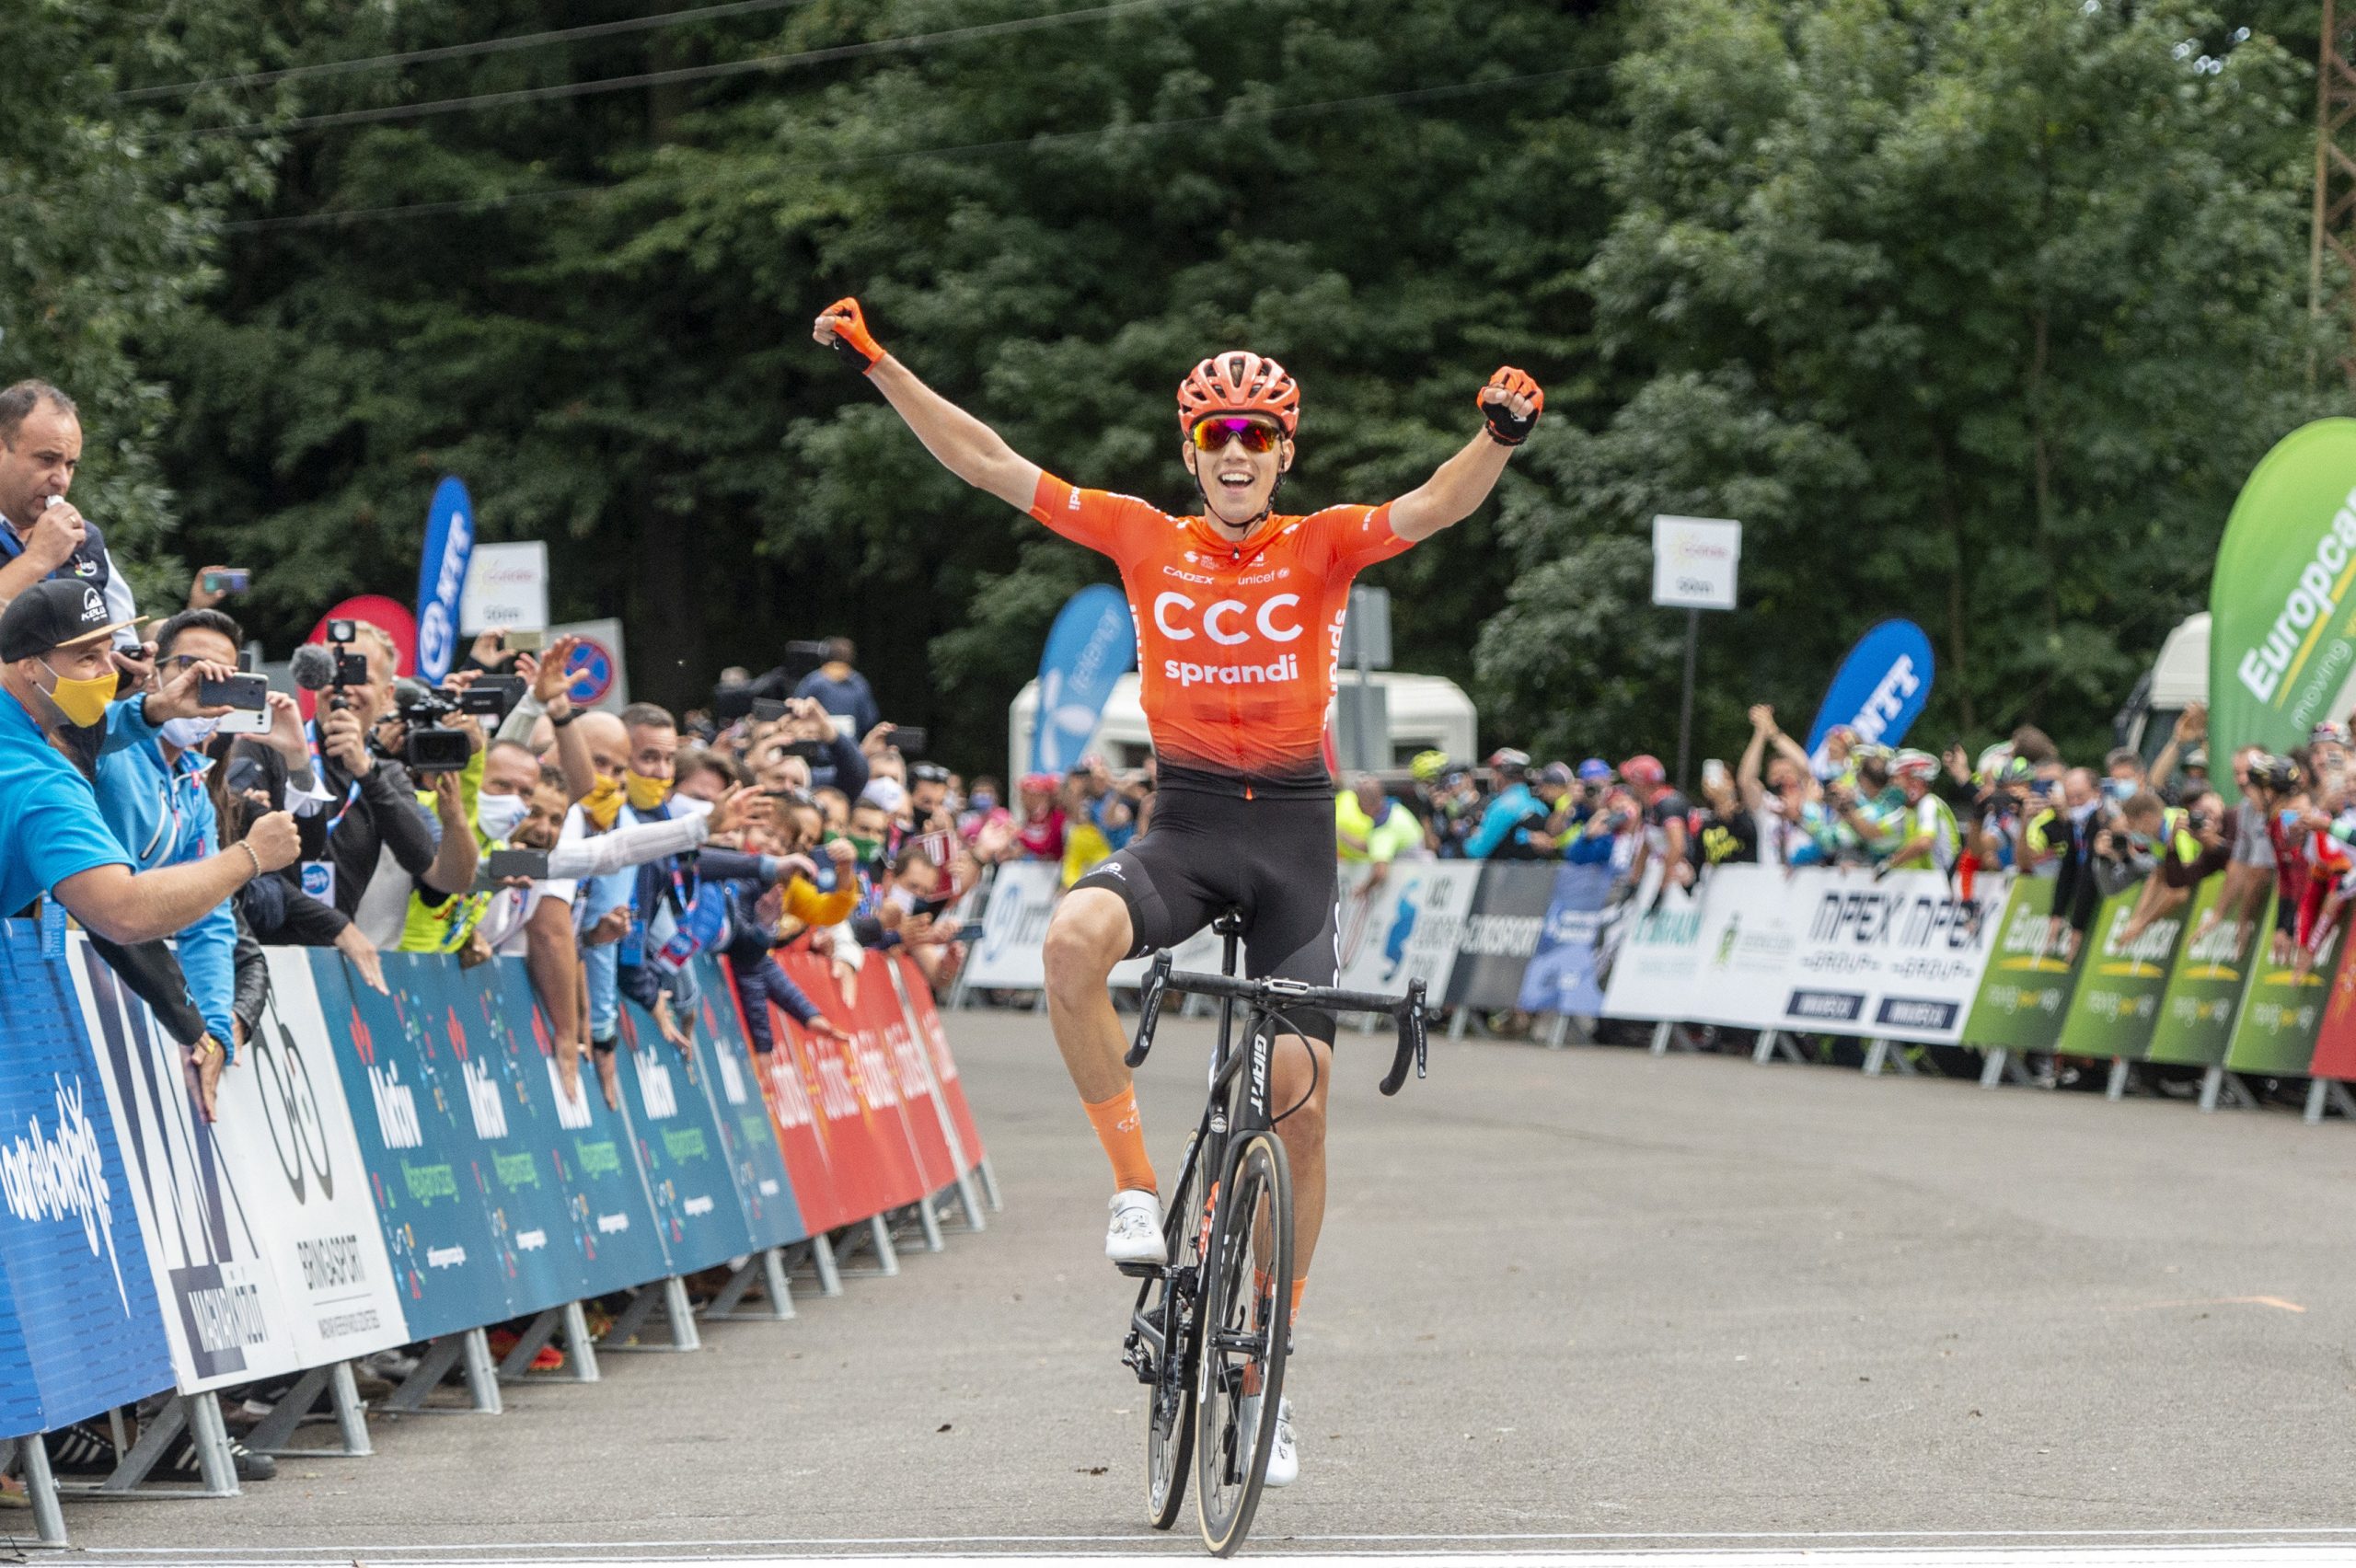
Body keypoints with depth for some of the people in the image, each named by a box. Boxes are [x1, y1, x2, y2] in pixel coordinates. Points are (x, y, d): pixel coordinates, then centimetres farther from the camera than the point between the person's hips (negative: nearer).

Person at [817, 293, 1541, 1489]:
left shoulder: (1323, 547, 0)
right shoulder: (1147, 541, 3)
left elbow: (1440, 505, -18)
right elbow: (987, 464, 2)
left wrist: (1499, 434, -38)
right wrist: (877, 366, -5)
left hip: (1294, 830, 0)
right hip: (1182, 824, 0)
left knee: (1301, 1098, -2)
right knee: (1072, 938, -34)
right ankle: (1134, 1186, -18)